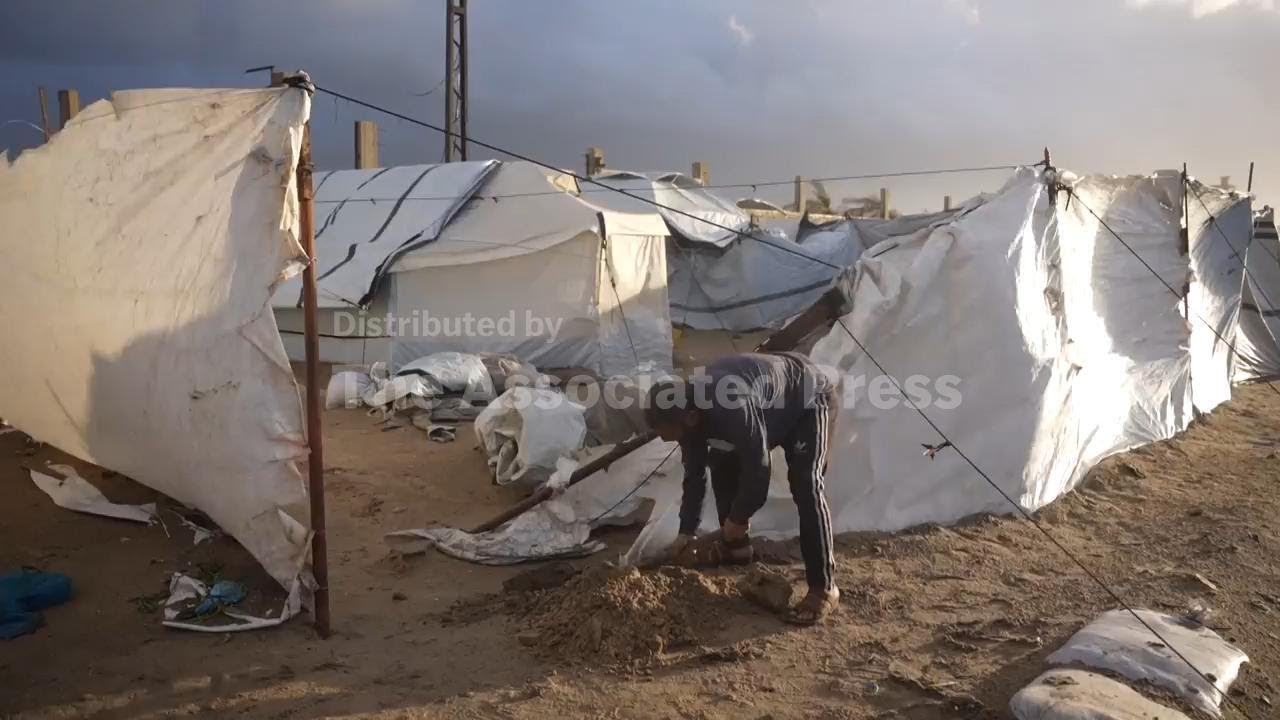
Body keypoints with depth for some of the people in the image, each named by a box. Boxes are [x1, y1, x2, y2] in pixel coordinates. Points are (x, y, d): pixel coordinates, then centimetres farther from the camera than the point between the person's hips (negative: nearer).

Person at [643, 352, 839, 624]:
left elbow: (757, 470, -33)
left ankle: (823, 587, -15)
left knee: (805, 486, -20)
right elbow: (694, 474, -4)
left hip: (805, 399, -8)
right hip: (767, 405, 8)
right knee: (722, 466, 7)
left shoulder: (733, 409, -44)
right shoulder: (689, 408, -17)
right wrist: (686, 532, -1)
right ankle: (736, 546, 24)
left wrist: (738, 518, -17)